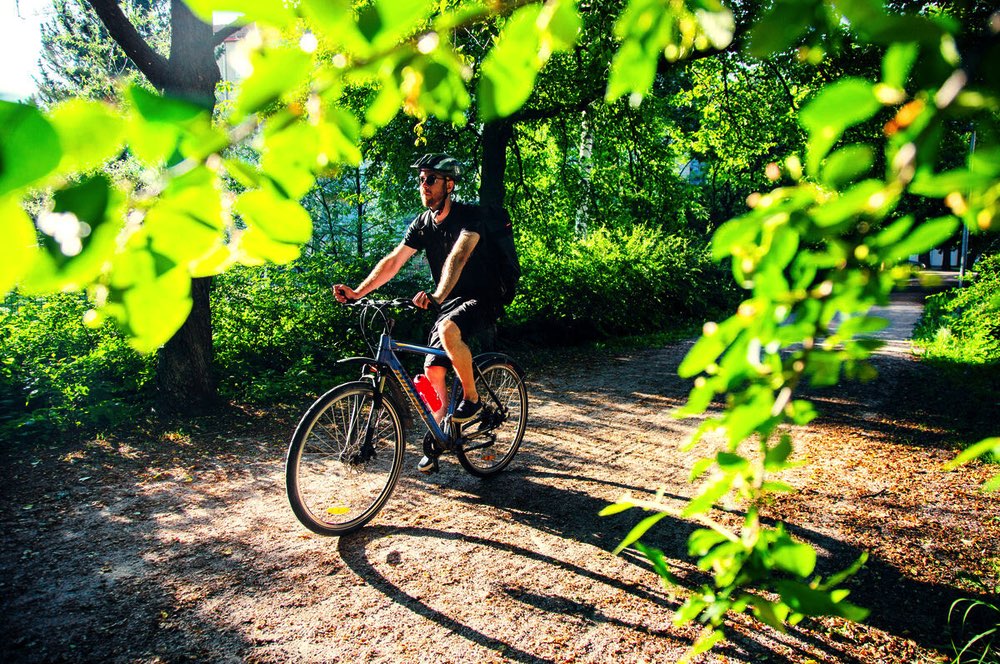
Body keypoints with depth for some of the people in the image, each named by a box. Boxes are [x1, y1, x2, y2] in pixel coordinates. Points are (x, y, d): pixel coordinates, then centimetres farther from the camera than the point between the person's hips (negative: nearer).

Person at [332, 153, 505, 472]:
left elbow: (458, 255, -33)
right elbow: (393, 260, -4)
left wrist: (437, 295, -50)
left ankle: (472, 398, -15)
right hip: (449, 303, 7)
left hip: (482, 299, -6)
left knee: (449, 330, -37)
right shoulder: (422, 223, 3)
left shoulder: (470, 215, -16)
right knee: (433, 371, -1)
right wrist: (357, 292, -17)